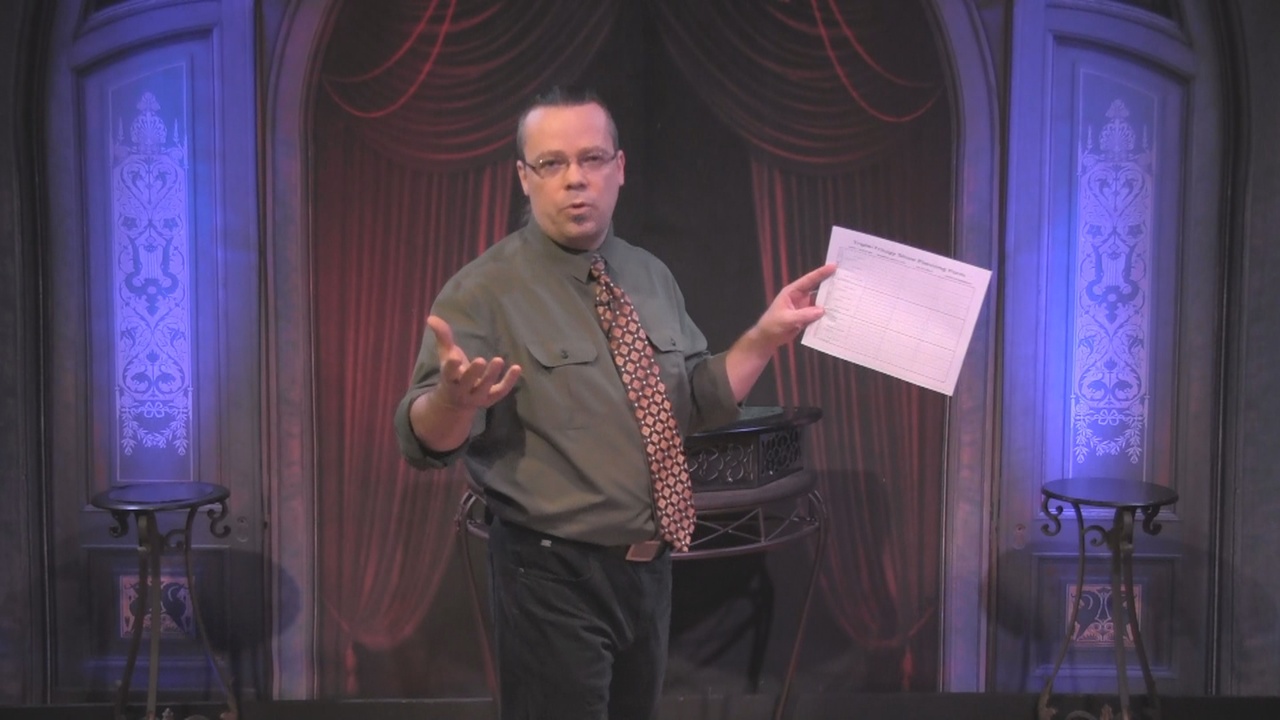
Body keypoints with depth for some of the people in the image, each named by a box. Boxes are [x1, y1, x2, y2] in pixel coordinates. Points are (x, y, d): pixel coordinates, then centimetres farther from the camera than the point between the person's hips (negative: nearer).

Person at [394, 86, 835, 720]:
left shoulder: (652, 278, 6)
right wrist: (456, 396, -40)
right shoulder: (484, 291, -13)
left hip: (649, 565, 6)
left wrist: (767, 336, 0)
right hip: (552, 578, -6)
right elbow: (424, 442, -19)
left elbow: (698, 405, 11)